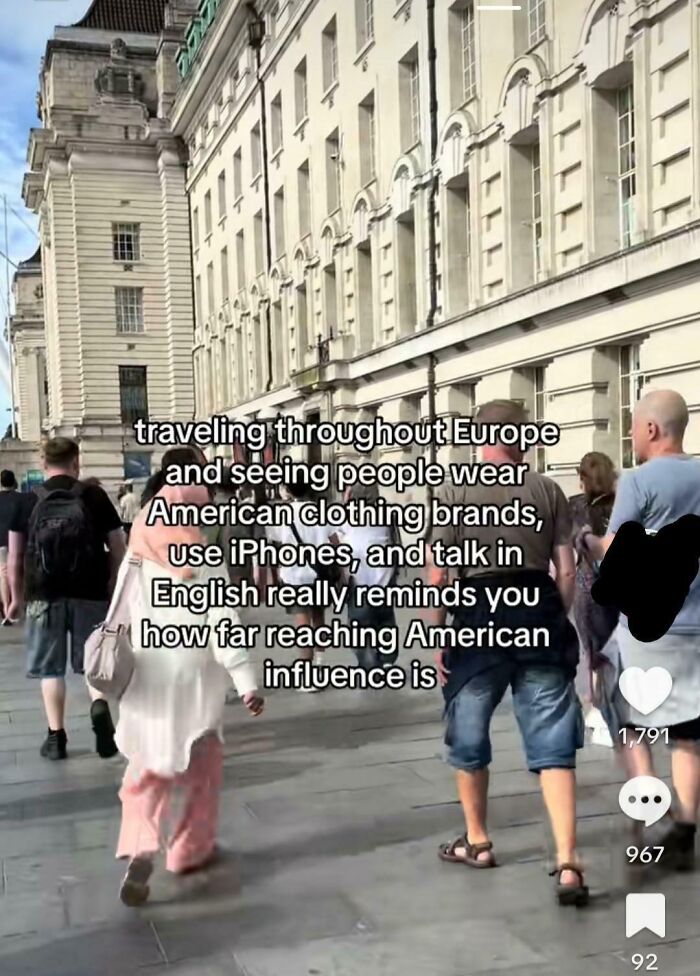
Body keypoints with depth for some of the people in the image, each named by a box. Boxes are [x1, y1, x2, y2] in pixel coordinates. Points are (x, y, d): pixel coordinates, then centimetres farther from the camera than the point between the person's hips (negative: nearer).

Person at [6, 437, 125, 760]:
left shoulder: (29, 501, 2)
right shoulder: (94, 496, 0)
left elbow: (15, 557, 4)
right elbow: (118, 548, 1)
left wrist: (17, 597, 15)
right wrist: (116, 585, 14)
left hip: (45, 595, 0)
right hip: (91, 594, 0)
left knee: (50, 668, 11)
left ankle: (56, 736, 12)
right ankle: (100, 705, -13)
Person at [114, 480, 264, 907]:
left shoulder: (137, 561, -1)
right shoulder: (204, 567, -13)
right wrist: (248, 682, -21)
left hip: (147, 685, 3)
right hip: (193, 684, -3)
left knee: (149, 768, 17)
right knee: (197, 767, 17)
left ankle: (142, 849, 2)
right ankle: (189, 849, 26)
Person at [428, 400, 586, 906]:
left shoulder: (456, 490, -3)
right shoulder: (548, 489, 2)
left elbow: (438, 573, -6)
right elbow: (567, 571, 3)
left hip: (480, 616, -1)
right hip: (538, 613, 2)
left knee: (469, 737, 19)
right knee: (552, 746, 6)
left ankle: (477, 841, 34)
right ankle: (568, 864, -1)